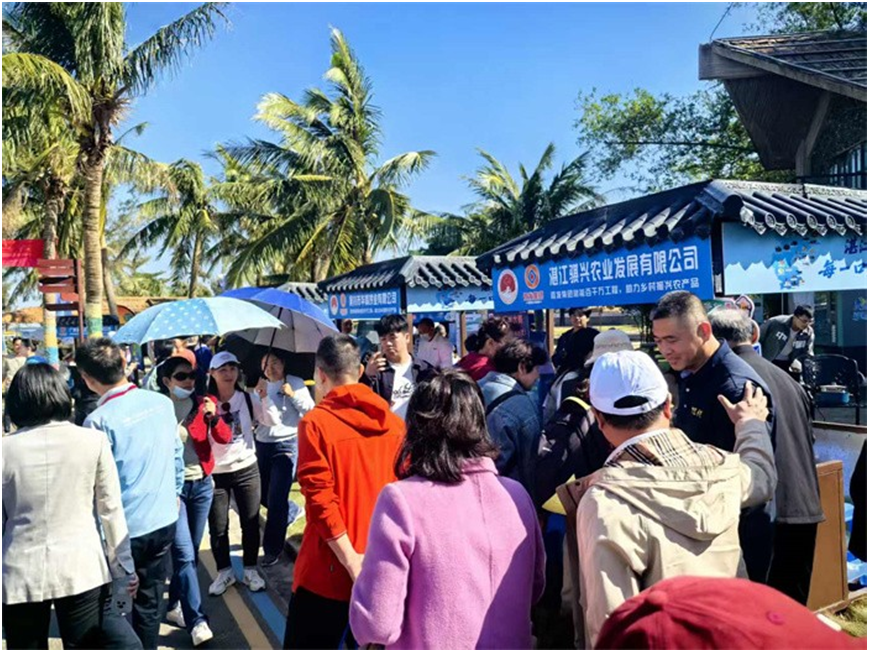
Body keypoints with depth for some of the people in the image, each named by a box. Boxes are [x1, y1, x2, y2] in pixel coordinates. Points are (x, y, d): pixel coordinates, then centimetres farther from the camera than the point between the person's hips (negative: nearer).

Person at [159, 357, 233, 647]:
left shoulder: (204, 404, 1)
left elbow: (225, 438, -8)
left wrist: (214, 418, -23)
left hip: (202, 484, 4)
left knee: (192, 551, 14)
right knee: (184, 554, -9)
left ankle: (175, 606, 32)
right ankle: (197, 621, -4)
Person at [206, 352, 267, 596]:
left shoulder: (248, 399, -2)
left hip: (246, 468, 1)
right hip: (215, 472, -1)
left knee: (250, 522, 9)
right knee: (217, 527, 8)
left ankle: (250, 570, 27)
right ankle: (224, 571, 29)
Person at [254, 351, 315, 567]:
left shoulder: (296, 383, -3)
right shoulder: (263, 388, 2)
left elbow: (310, 410, -6)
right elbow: (272, 420, -8)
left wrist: (292, 394, -15)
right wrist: (264, 397, -20)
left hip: (287, 445, -4)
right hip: (263, 444, 4)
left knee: (276, 499, -6)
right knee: (263, 495, 14)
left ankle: (272, 549, 7)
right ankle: (293, 511, 43)